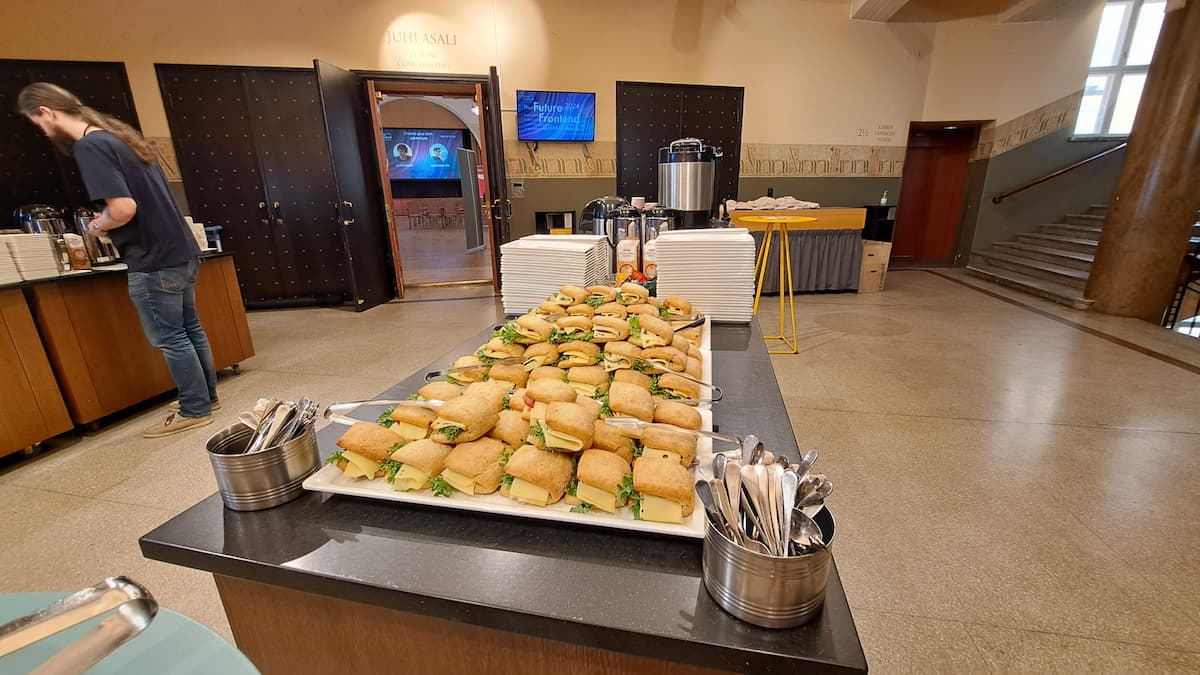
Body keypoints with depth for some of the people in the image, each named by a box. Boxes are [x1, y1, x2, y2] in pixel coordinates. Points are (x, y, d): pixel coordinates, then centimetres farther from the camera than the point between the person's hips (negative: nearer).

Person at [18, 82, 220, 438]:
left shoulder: (89, 147, -14)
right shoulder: (120, 135, 14)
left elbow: (123, 208, -23)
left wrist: (97, 226, -4)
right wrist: (107, 222, 16)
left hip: (154, 262, -9)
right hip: (181, 252, 9)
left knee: (170, 339, 1)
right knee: (188, 328, 16)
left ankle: (195, 410, 11)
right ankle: (207, 394, 28)